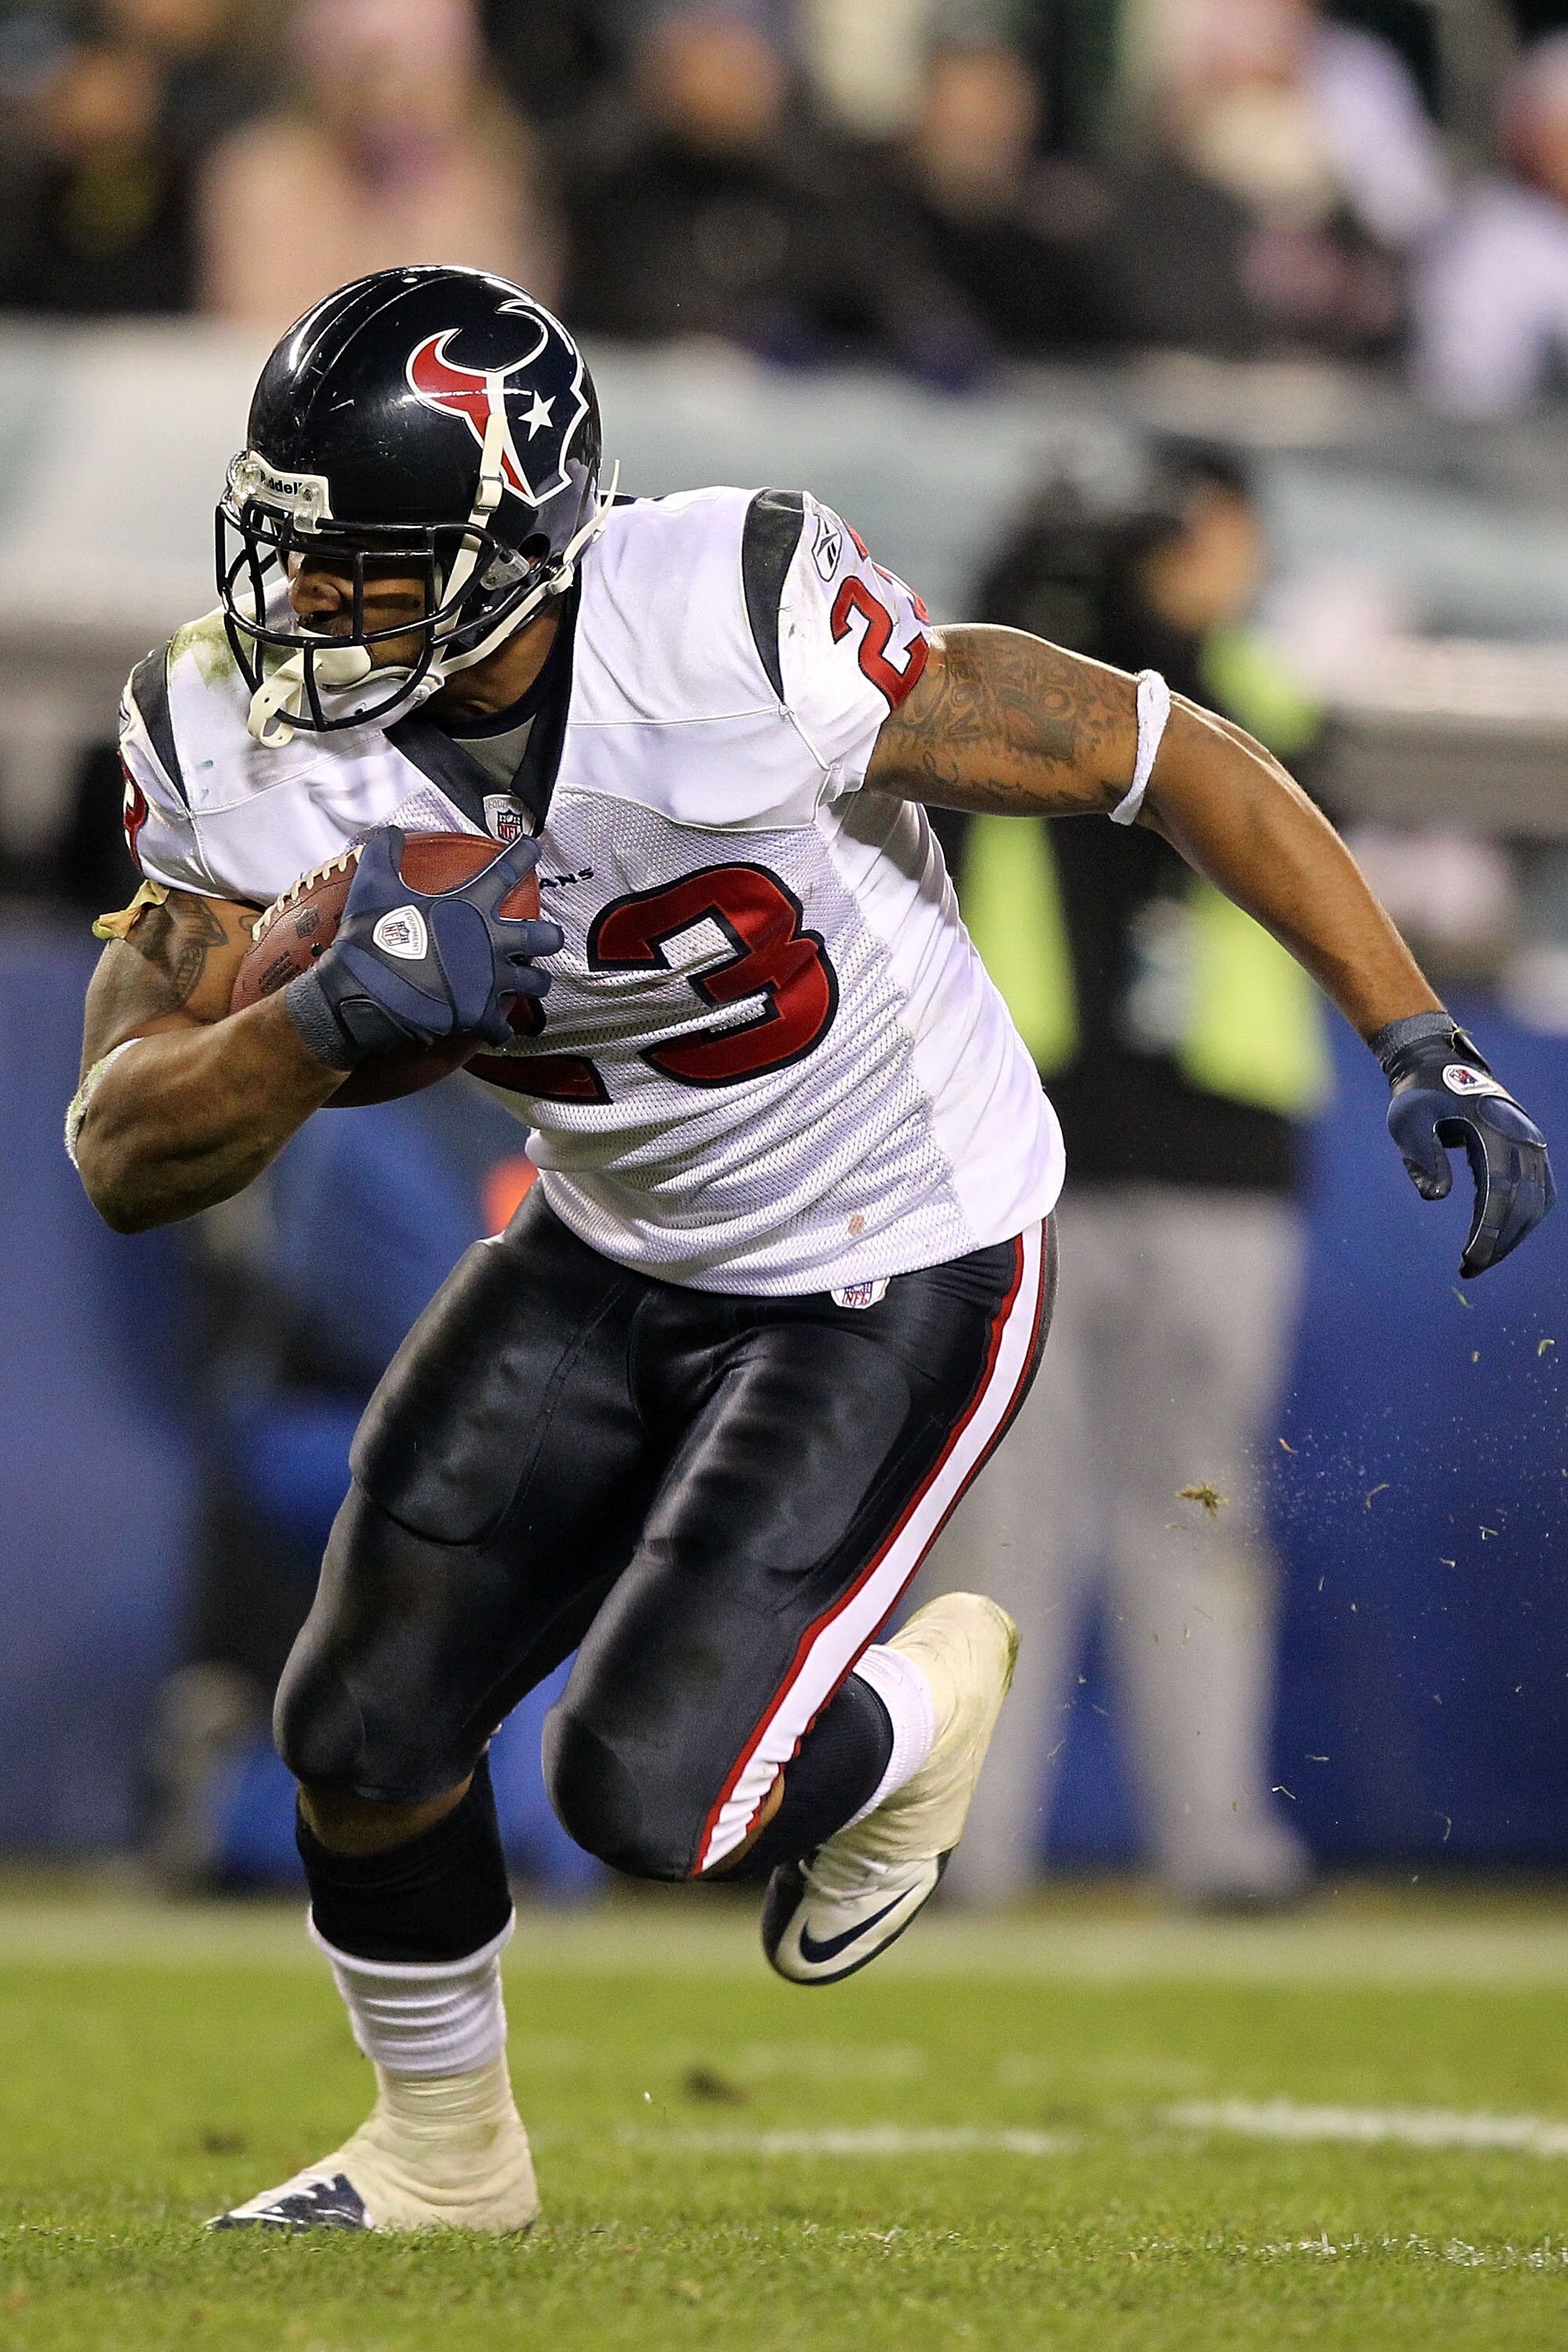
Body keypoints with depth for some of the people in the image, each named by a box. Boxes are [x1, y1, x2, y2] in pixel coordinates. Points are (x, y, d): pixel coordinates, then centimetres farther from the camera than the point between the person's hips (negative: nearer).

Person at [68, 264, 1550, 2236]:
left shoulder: (741, 633, -31)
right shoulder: (238, 741, -16)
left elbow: (1161, 758, -20)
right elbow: (124, 1153, -15)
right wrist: (331, 1017, -36)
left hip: (895, 1285, -5)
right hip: (612, 1252, 5)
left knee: (650, 1799, -14)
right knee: (362, 1732, 4)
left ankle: (916, 1709, 21)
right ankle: (439, 2158, 32)